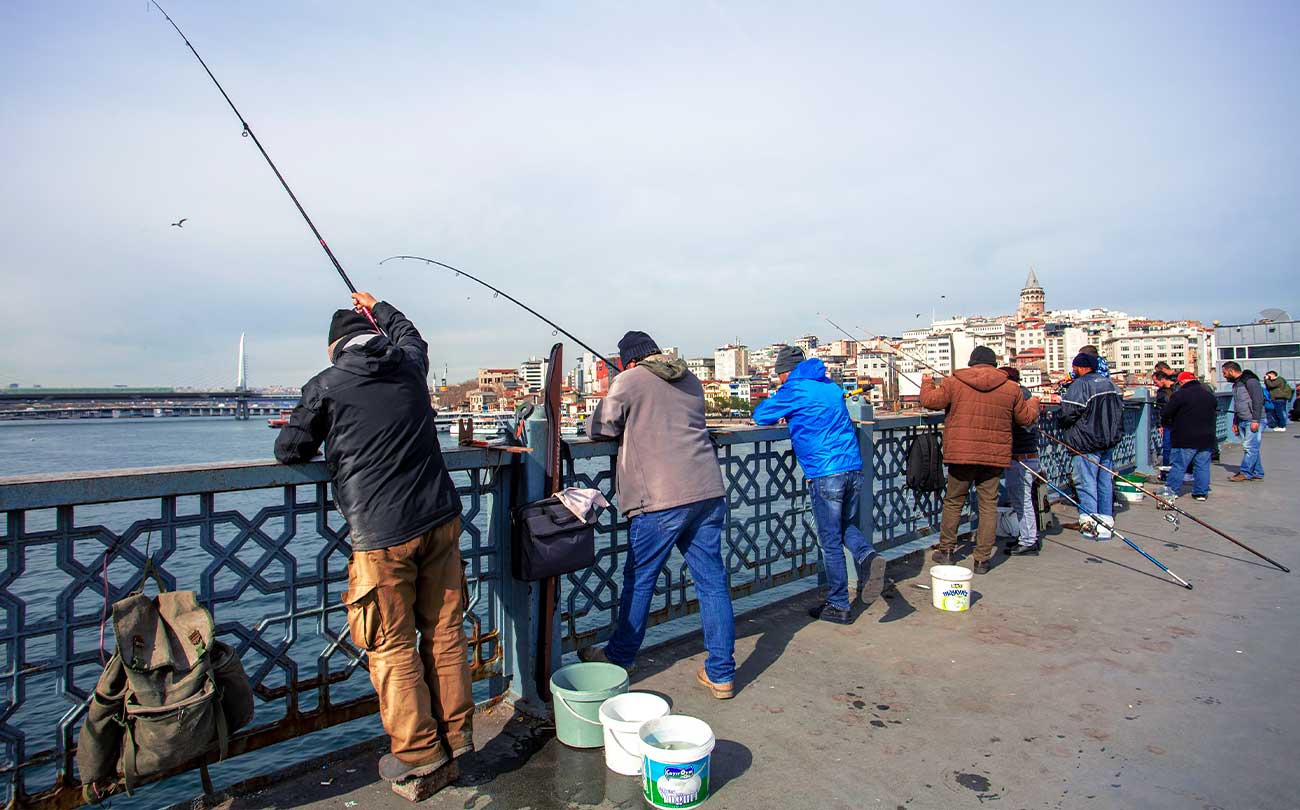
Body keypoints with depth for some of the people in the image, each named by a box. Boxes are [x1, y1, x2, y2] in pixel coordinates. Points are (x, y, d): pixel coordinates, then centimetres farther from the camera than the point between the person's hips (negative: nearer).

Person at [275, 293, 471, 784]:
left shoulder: (326, 385, -4)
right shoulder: (410, 364, 9)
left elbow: (289, 452, 4)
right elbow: (410, 335, 33)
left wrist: (324, 441, 24)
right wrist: (377, 307, 50)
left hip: (381, 535, -5)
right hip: (440, 521, 5)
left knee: (392, 647, 9)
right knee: (445, 631, 14)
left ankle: (419, 751, 18)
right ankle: (456, 732, 26)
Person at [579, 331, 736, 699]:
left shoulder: (628, 381, 0)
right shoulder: (690, 380, 19)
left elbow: (599, 428, 4)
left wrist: (625, 424, 23)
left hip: (661, 498, -6)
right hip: (708, 490, 6)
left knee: (639, 580, 10)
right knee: (713, 581, 9)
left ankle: (619, 657, 28)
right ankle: (721, 674, 16)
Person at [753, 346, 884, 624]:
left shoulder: (794, 389, -4)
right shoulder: (830, 385, 17)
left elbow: (760, 416, 2)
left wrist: (781, 413, 22)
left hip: (824, 474, -7)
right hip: (853, 468, 7)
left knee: (831, 542, 2)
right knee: (848, 526, 23)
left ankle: (838, 606, 11)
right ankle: (868, 555, -5)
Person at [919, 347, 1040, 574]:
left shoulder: (954, 382, -5)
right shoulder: (1011, 388, 3)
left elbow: (930, 401, -2)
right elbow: (1026, 418, 13)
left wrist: (927, 383, 19)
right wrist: (1033, 403, 35)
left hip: (961, 454, -1)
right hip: (994, 456, 1)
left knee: (953, 502, 13)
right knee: (989, 505, 8)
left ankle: (946, 550, 20)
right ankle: (982, 559, 10)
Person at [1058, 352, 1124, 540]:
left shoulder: (1079, 385, -16)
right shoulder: (1109, 384, 11)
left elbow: (1067, 414, -19)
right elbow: (1119, 409, 19)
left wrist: (1060, 421, 2)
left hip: (1087, 443, -8)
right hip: (1109, 441, 8)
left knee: (1086, 482, -4)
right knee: (1106, 481, 13)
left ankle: (1090, 524, -2)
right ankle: (1106, 521, 19)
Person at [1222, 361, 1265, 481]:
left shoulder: (1250, 381, -10)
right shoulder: (1236, 384, 18)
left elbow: (1258, 400, -17)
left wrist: (1255, 420, -20)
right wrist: (1235, 422, 22)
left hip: (1253, 421, -9)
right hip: (1242, 421, 9)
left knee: (1250, 447, -7)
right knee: (1252, 448, 9)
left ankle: (1245, 472, -6)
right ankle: (1257, 474, 13)